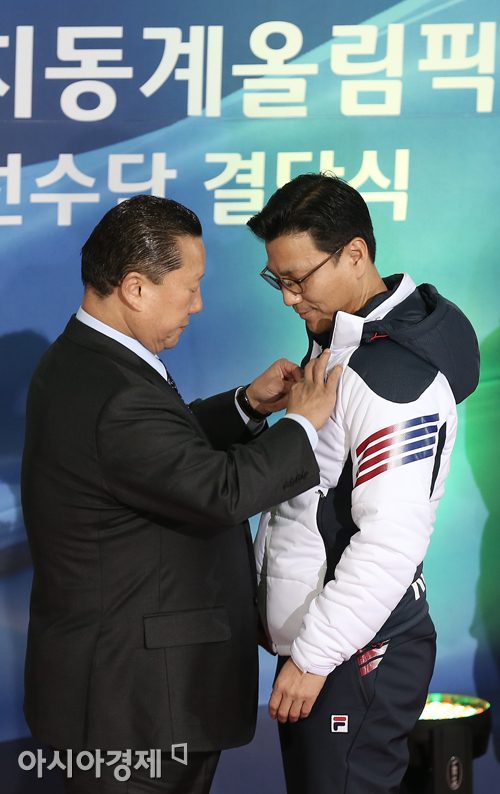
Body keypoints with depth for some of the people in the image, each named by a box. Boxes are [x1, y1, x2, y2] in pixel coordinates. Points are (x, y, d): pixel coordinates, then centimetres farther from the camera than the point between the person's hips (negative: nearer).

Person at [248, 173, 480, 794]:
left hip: (359, 656, -9)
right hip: (311, 637, 9)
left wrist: (313, 658, -21)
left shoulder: (398, 375, -20)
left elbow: (391, 542, -25)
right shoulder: (334, 341, 11)